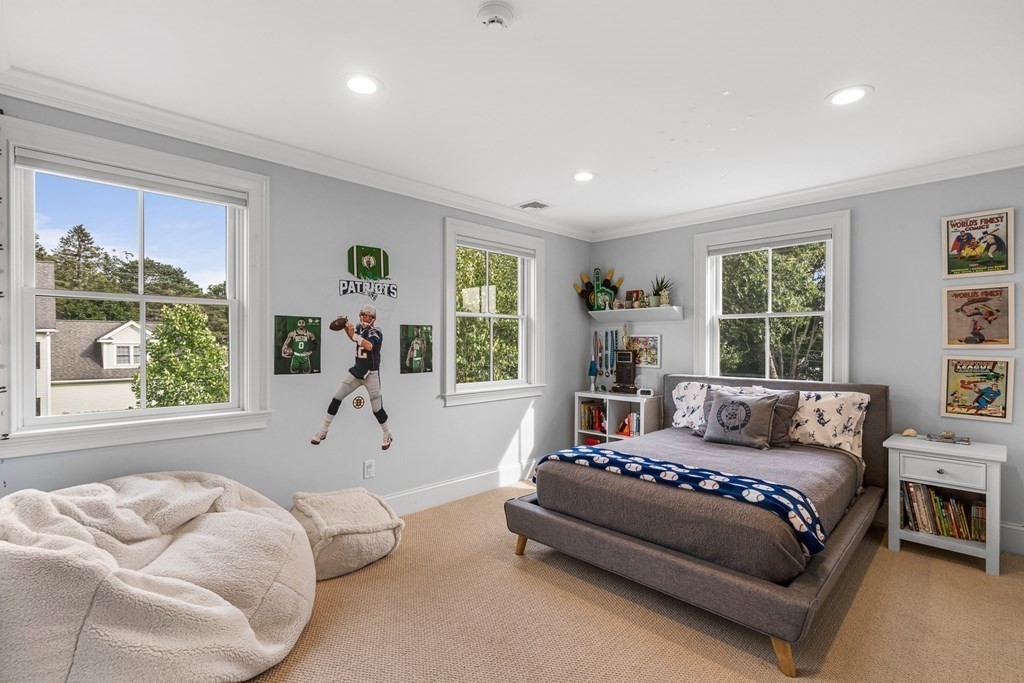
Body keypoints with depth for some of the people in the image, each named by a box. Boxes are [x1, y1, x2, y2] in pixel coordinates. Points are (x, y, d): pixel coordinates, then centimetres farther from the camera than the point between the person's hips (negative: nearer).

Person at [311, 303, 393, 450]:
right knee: (336, 398, 1)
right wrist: (346, 328, 11)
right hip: (356, 371, 6)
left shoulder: (375, 332, -15)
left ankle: (387, 435, 21)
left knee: (377, 409, -2)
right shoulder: (359, 328, 4)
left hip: (371, 374, -6)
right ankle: (323, 431, 16)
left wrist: (353, 332, -32)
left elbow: (369, 346, -36)